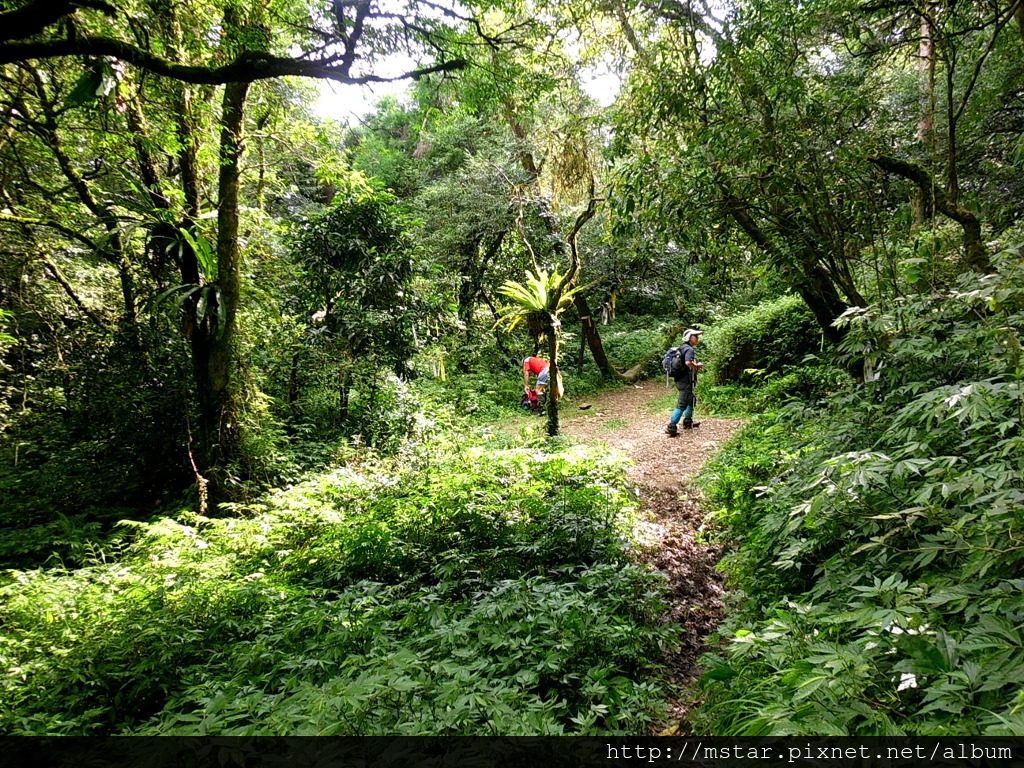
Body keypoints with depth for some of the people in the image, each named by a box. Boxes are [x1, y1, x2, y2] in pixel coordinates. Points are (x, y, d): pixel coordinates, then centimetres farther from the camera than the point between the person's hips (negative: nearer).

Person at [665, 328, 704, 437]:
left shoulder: (683, 348, 14)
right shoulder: (690, 349, -16)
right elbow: (688, 362, -33)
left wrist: (695, 366, 12)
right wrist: (697, 365, -14)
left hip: (681, 379, 10)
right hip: (686, 380, -10)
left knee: (692, 400, 26)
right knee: (682, 405, -8)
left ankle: (688, 422, 37)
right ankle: (671, 427, -9)